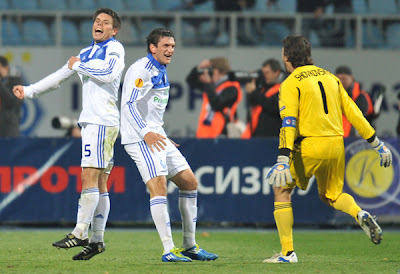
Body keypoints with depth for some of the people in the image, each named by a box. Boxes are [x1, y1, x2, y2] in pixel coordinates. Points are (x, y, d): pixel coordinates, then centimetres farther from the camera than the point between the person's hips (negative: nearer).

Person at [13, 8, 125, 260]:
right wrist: (29, 91, 20)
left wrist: (78, 66, -8)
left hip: (103, 121, -8)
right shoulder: (87, 53, 22)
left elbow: (109, 74, -20)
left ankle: (80, 234, -16)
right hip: (91, 122, 8)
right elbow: (58, 77, 27)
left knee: (90, 176, -13)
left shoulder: (115, 48, -2)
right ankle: (97, 239, 5)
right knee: (99, 182, 6)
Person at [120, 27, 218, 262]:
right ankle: (169, 250, -23)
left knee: (190, 182, 9)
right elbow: (129, 104, -23)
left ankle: (190, 246, 15)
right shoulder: (141, 70, -12)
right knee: (159, 186, -21)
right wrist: (146, 133, -32)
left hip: (157, 136, 10)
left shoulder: (161, 72, 18)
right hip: (140, 138, -10)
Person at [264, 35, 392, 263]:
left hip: (309, 146, -6)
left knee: (282, 190, 10)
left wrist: (283, 159, -24)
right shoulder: (330, 77, 13)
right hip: (336, 145, 6)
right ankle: (361, 215, -6)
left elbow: (289, 122, -17)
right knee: (330, 195, 25)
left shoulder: (291, 84, -5)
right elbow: (352, 111, 13)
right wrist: (376, 143, 18)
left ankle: (287, 252, 3)